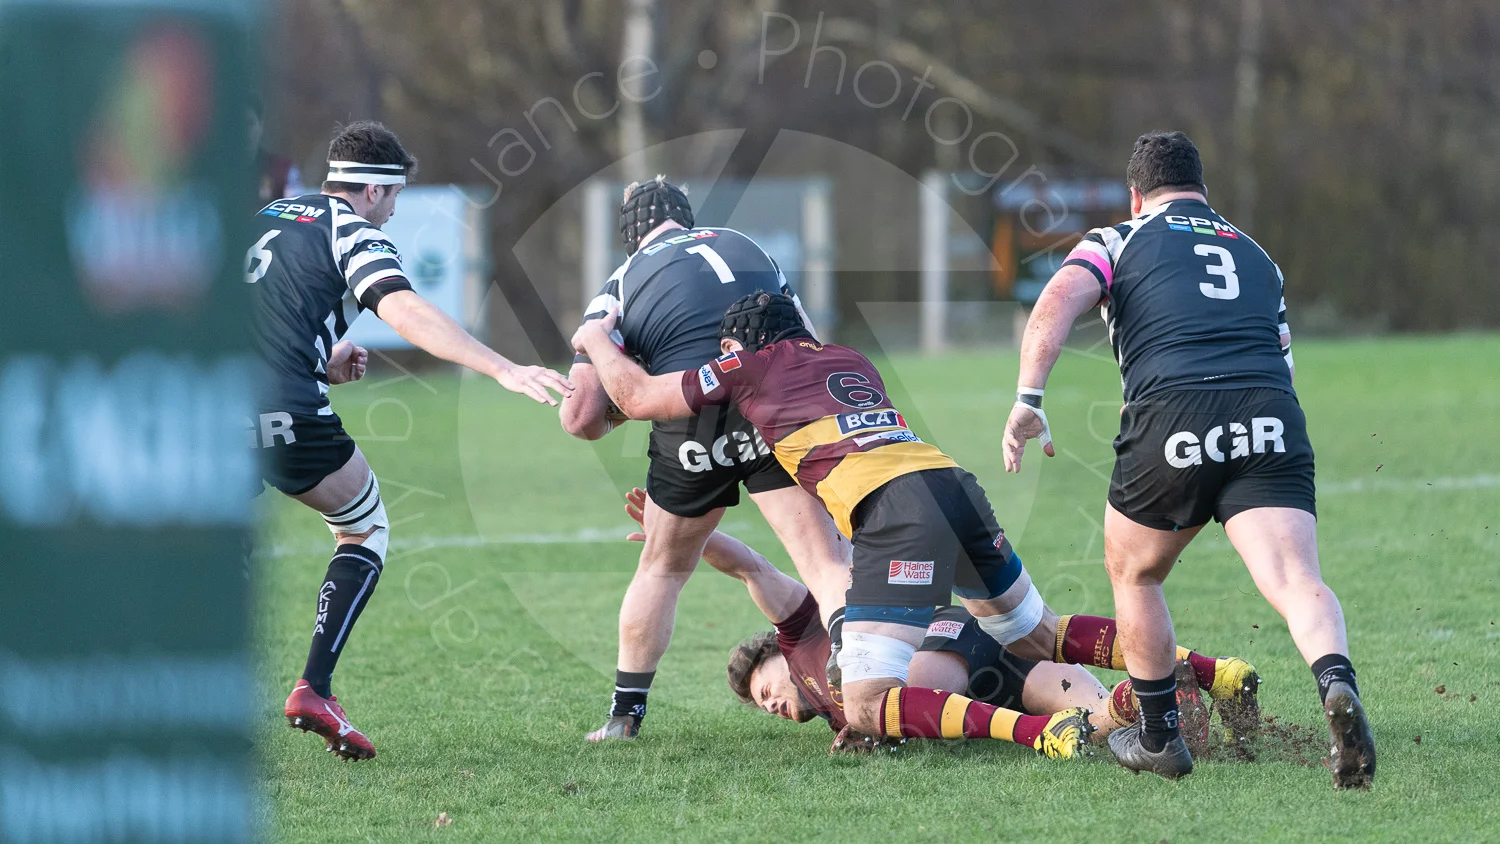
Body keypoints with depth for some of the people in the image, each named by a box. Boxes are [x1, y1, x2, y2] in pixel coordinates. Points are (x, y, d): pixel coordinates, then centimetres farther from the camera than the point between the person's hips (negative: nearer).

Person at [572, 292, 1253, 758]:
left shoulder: (750, 367, 14)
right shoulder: (851, 361, 32)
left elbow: (636, 396, 22)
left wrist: (598, 340, 42)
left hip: (897, 514, -8)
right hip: (956, 483, 8)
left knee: (866, 707, -12)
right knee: (1041, 638, 29)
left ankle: (1045, 732, -32)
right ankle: (1210, 672, 14)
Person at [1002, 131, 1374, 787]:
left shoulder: (1115, 241, 21)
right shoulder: (1255, 255, 33)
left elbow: (1057, 302, 1)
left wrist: (1028, 401, -6)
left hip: (1171, 415, -2)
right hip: (1271, 419, 2)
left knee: (1132, 573, 23)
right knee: (1296, 582, -13)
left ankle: (1158, 738, 30)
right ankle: (1336, 681, -44)